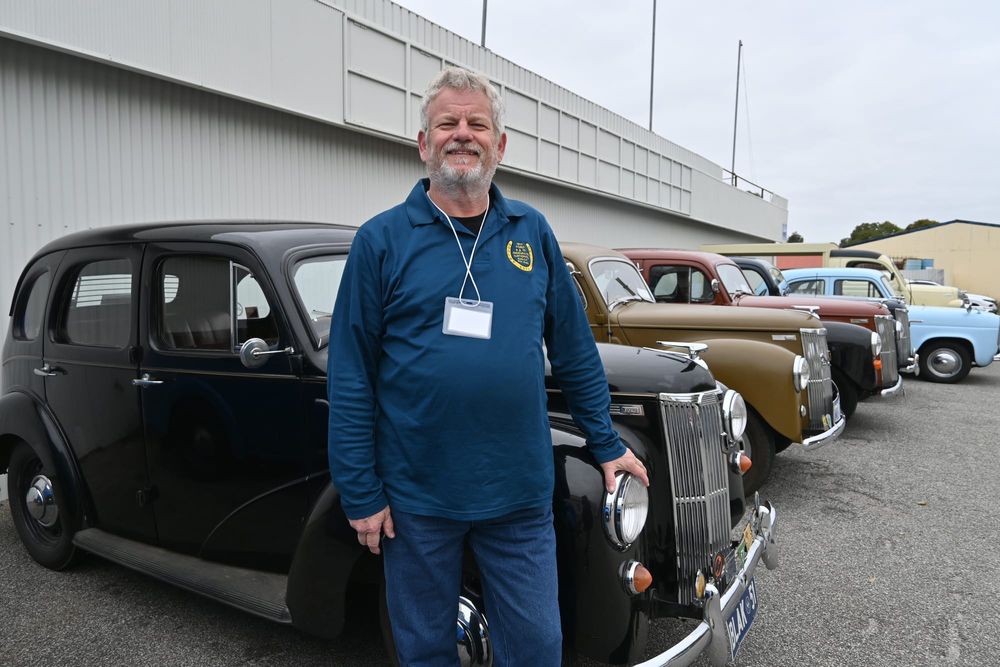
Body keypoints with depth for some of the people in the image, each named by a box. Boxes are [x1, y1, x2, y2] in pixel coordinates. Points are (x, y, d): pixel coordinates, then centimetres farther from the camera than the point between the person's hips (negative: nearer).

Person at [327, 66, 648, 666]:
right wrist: (361, 495, -6)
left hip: (522, 494, 2)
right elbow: (350, 378, -5)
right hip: (416, 497, -1)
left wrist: (607, 445, 11)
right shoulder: (382, 239, -4)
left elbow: (574, 350, 10)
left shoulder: (532, 232, 4)